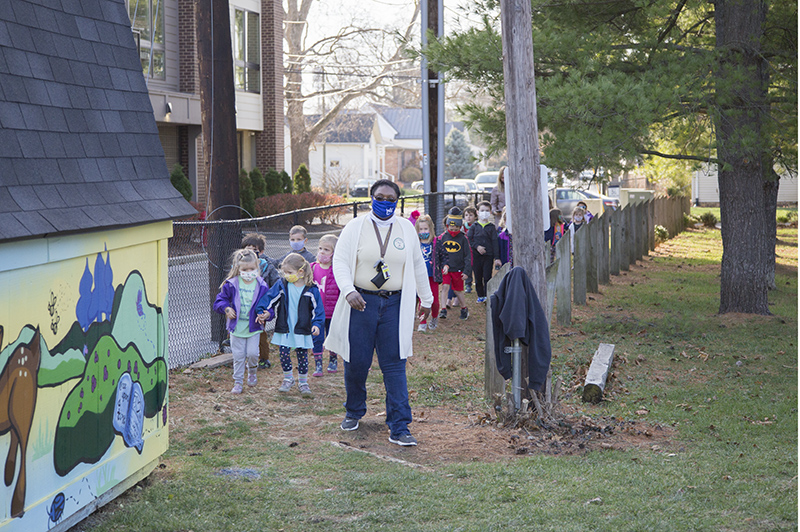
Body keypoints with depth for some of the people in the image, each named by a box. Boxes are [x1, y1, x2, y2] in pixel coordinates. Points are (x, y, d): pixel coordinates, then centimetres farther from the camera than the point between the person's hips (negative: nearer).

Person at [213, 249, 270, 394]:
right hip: (237, 326, 0)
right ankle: (238, 381, 18)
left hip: (253, 326, 0)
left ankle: (252, 373, 25)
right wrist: (226, 308, -16)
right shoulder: (231, 284, -5)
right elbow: (220, 299, 4)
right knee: (238, 355, 5)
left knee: (252, 353, -6)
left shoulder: (261, 286, -5)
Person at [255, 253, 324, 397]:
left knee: (302, 357, 5)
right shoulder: (281, 285, -1)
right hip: (284, 329, 2)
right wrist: (263, 312, -9)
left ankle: (303, 382, 19)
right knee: (284, 354, 4)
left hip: (302, 331, -2)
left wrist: (317, 324, -14)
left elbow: (318, 309, -3)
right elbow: (269, 298, 3)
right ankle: (288, 379, 24)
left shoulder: (311, 290, -6)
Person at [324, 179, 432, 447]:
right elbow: (340, 261, -5)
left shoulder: (406, 229, 10)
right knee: (356, 362, 4)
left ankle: (399, 427, -3)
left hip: (394, 304, 1)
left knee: (395, 365, -4)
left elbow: (418, 265, 18)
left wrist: (426, 299, 23)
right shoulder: (355, 227, 2)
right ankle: (354, 412, 30)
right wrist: (349, 290, -21)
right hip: (361, 303, -1)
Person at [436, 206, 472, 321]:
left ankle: (464, 309, 26)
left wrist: (466, 271, -6)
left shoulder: (463, 238, -2)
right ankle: (443, 310, -9)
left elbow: (468, 256, -1)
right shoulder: (442, 237, 2)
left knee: (458, 290, 7)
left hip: (458, 270, -1)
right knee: (445, 286, -12)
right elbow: (437, 254, 9)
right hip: (445, 269, 1)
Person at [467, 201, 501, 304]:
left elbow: (495, 242, 2)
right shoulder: (474, 226, 7)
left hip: (488, 255, -1)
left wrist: (497, 258, -4)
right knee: (478, 277, 7)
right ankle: (480, 296, 18)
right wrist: (477, 246, -14)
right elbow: (468, 239, 3)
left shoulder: (492, 227, 5)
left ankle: (487, 295, 1)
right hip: (476, 256, 1)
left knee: (487, 277, -5)